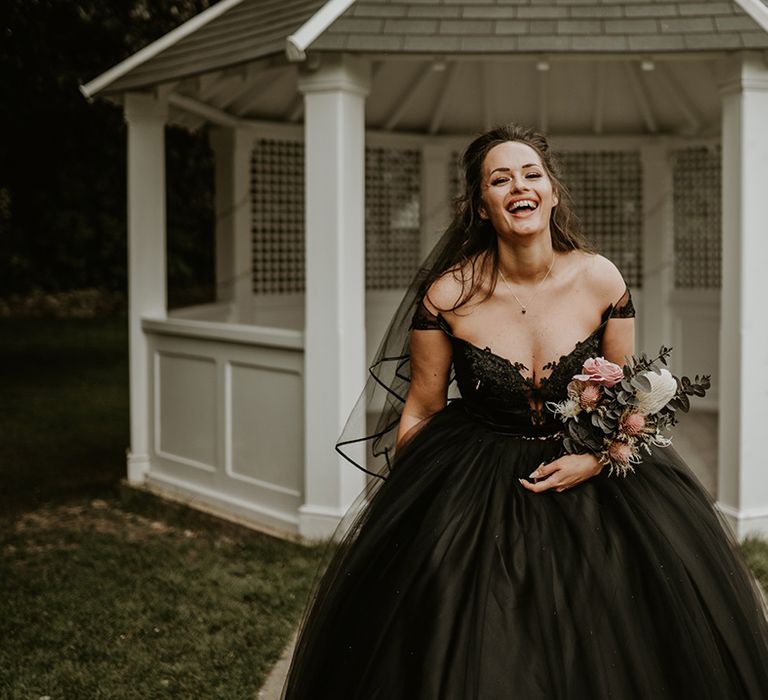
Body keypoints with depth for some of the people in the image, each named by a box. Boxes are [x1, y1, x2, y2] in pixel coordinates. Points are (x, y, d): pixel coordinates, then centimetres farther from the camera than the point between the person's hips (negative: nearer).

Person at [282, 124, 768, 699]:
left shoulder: (601, 280, -8)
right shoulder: (447, 295, -13)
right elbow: (421, 411, -2)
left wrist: (598, 459, -13)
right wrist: (399, 515, 3)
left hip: (587, 473, 2)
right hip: (475, 484, -2)